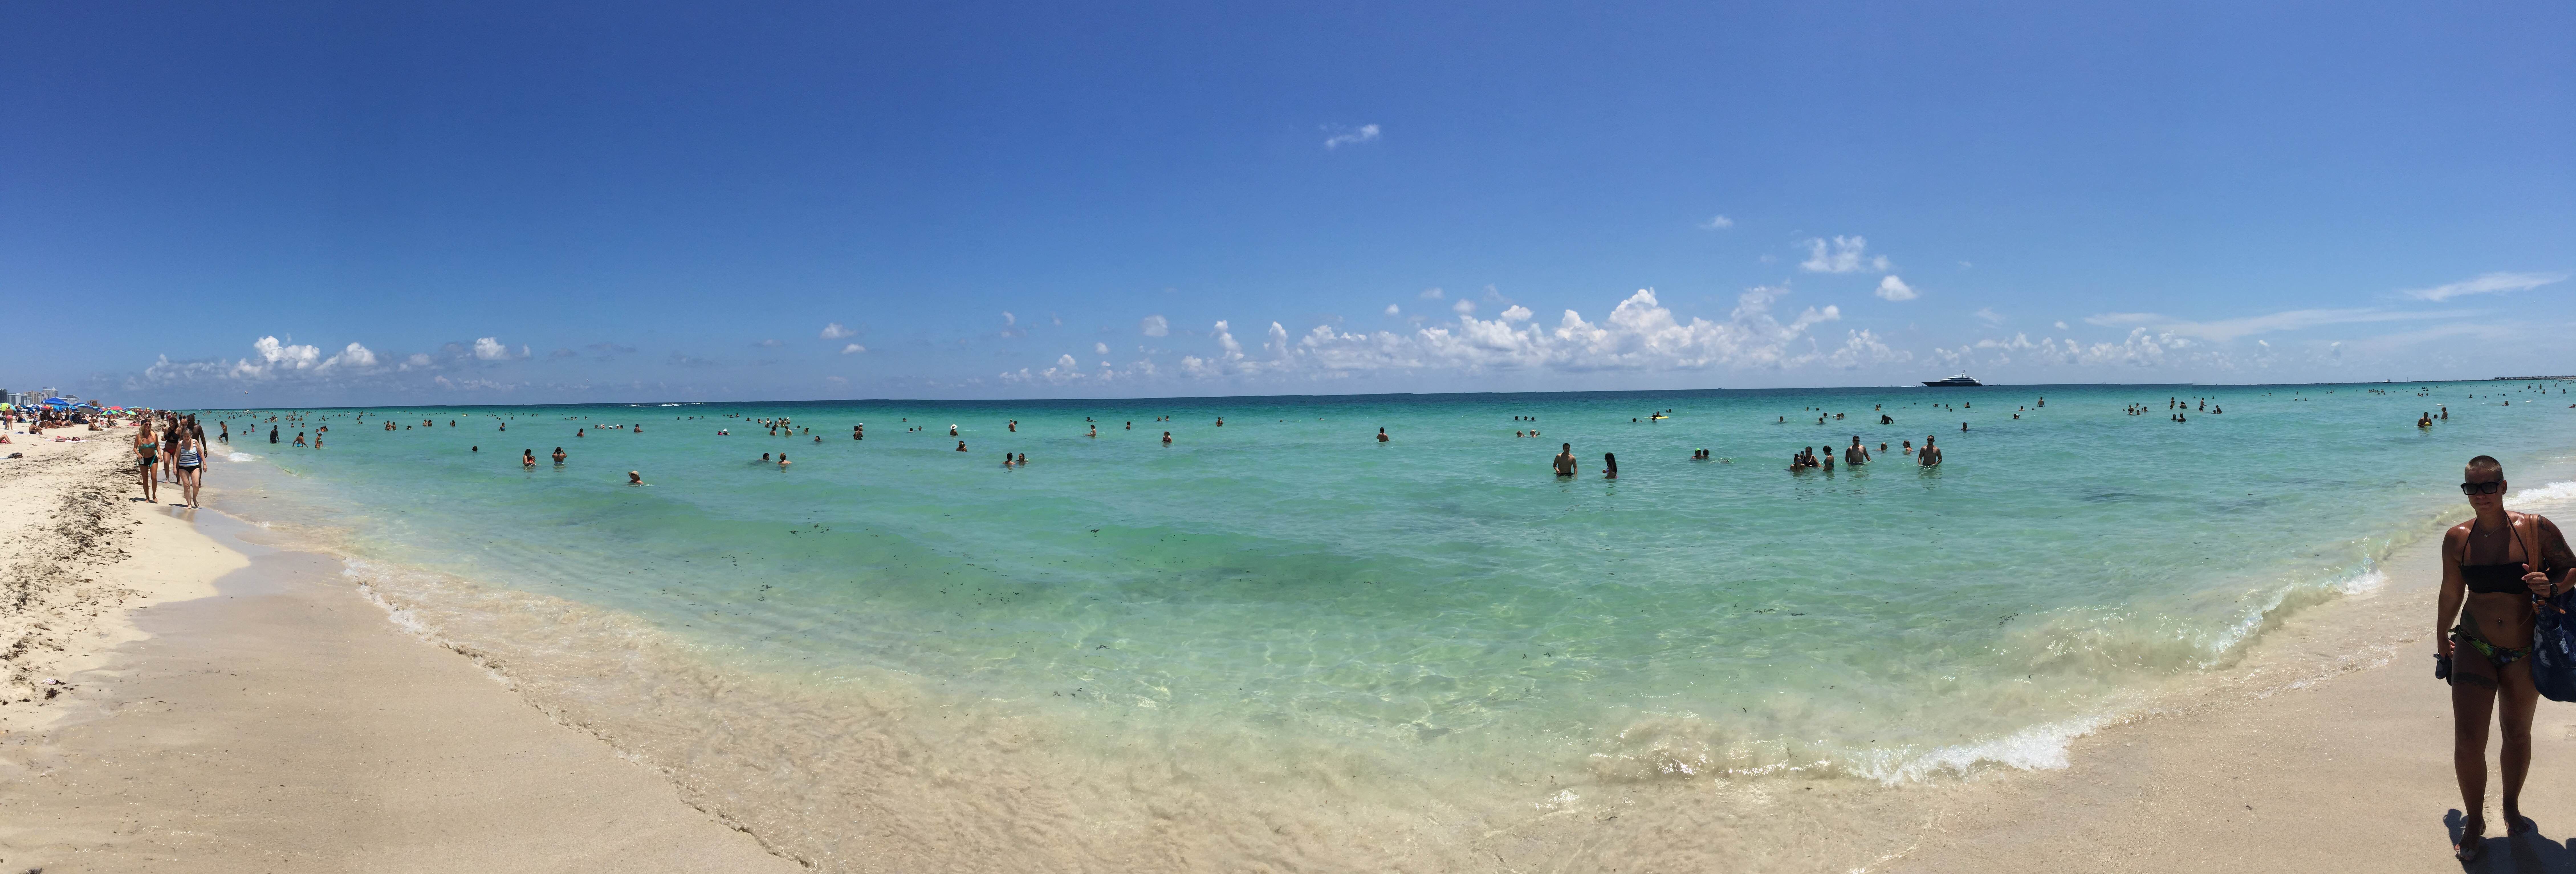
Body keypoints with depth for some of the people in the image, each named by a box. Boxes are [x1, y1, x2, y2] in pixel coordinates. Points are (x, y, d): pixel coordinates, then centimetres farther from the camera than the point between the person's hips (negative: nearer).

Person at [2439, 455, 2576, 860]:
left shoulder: (2536, 529, -11)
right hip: (2474, 648, 0)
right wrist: (2442, 645, 16)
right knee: (2468, 742, -6)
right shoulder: (2457, 538, -4)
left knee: (2517, 734, 17)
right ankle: (2473, 823, 11)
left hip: (2525, 653, 0)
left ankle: (2512, 807, 40)